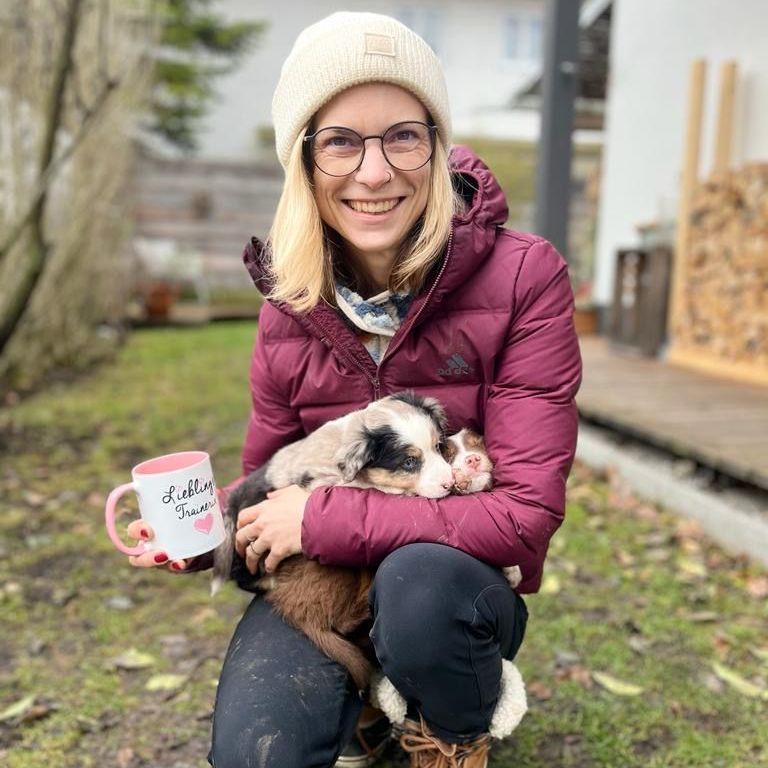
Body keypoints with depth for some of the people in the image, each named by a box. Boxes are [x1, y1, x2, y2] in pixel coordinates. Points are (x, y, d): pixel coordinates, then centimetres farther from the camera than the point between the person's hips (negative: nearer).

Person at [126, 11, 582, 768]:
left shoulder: (522, 278, -18)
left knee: (417, 580, -35)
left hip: (463, 588, -2)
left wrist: (323, 518, -23)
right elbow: (269, 475, 6)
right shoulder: (290, 306, -6)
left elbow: (526, 513, -21)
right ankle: (355, 703, 16)